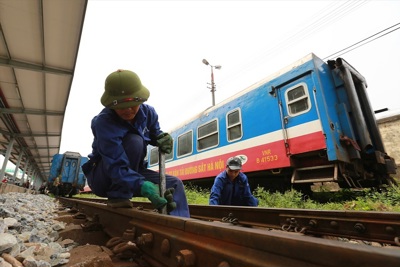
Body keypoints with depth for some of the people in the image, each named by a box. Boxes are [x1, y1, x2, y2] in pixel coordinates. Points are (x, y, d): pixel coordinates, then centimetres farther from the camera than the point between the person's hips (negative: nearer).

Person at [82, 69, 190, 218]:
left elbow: (155, 134, 8)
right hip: (102, 178, -5)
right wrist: (143, 186, -53)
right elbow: (117, 168, -38)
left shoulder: (148, 112, -12)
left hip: (130, 171, 5)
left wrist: (163, 138, -17)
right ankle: (118, 196, -20)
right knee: (133, 141, -34)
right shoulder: (104, 122, -31)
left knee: (175, 184, -14)